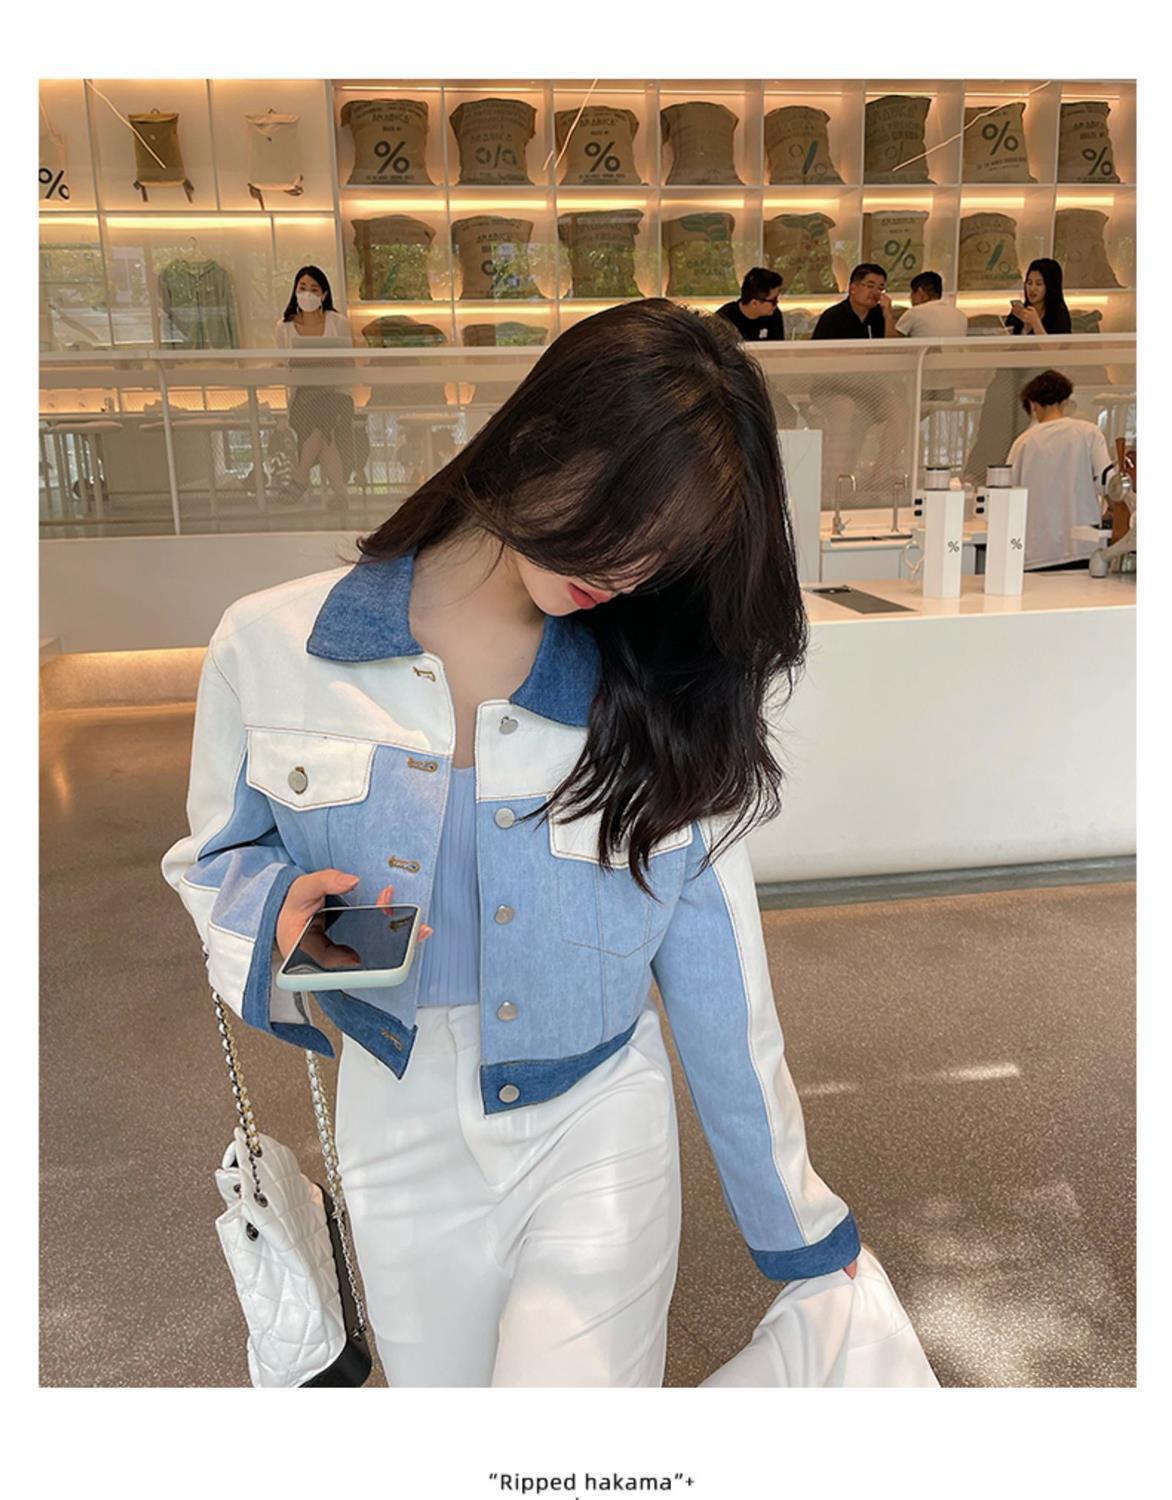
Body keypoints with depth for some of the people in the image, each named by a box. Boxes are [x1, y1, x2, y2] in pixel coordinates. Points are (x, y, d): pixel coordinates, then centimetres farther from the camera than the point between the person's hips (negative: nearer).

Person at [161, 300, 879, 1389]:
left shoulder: (662, 701, -12)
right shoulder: (269, 649, -12)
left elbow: (720, 988, -5)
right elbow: (213, 860, 4)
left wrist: (798, 1229, 3)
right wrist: (277, 915, -20)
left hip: (596, 1138, -1)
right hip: (401, 1140, 2)